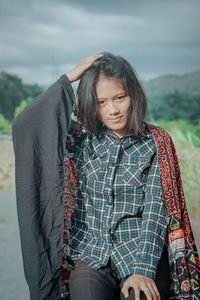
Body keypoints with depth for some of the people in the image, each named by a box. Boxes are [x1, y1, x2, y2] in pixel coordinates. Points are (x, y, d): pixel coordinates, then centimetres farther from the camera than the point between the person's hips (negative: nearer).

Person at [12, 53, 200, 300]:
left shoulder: (156, 142, 3)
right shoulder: (81, 138, 6)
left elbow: (156, 210, -5)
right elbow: (24, 125, -8)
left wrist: (143, 270, -16)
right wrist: (68, 78, -4)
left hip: (141, 256, 0)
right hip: (89, 257, 1)